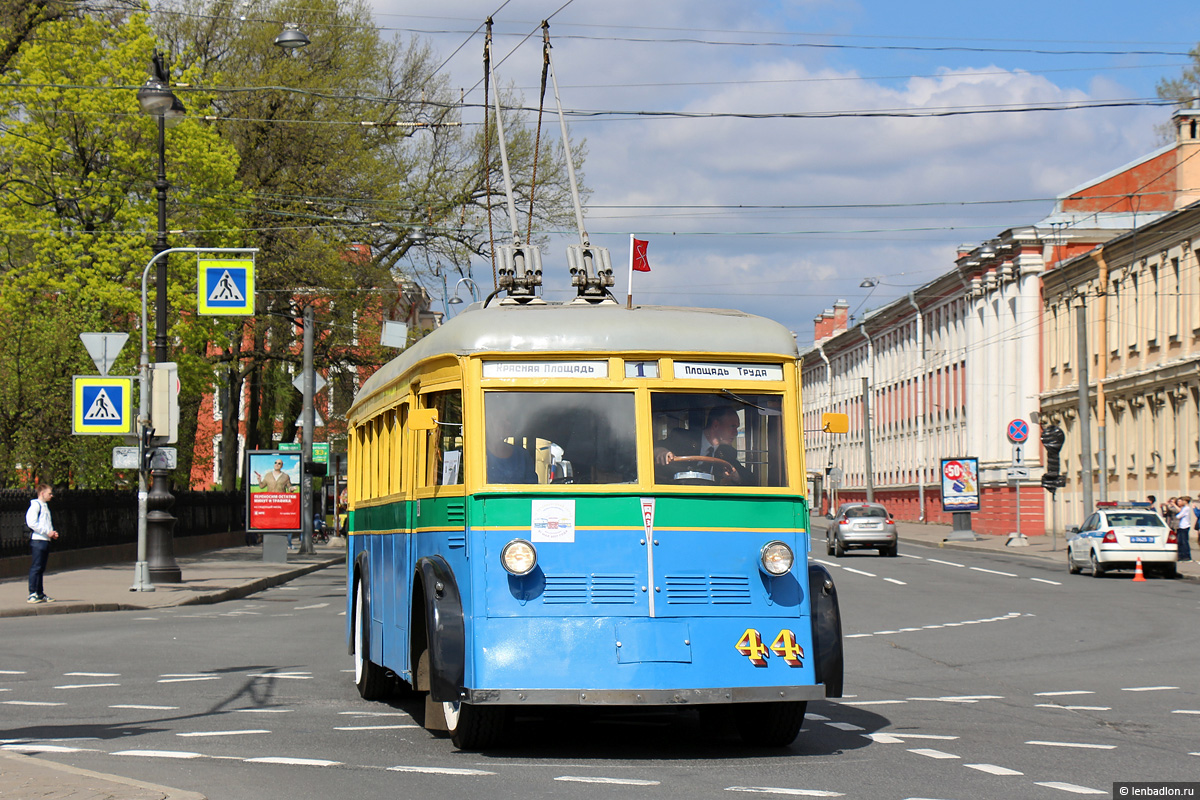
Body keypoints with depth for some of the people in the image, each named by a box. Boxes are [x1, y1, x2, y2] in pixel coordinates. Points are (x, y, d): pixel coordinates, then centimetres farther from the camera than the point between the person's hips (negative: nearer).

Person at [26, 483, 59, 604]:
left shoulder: (45, 506, 21)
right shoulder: (35, 505, -8)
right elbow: (31, 523, -17)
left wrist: (53, 533, 10)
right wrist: (47, 532, -16)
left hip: (46, 540, 9)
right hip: (37, 540, -9)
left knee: (41, 568, 11)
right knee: (36, 567, -10)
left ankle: (40, 594, 14)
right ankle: (32, 594, -11)